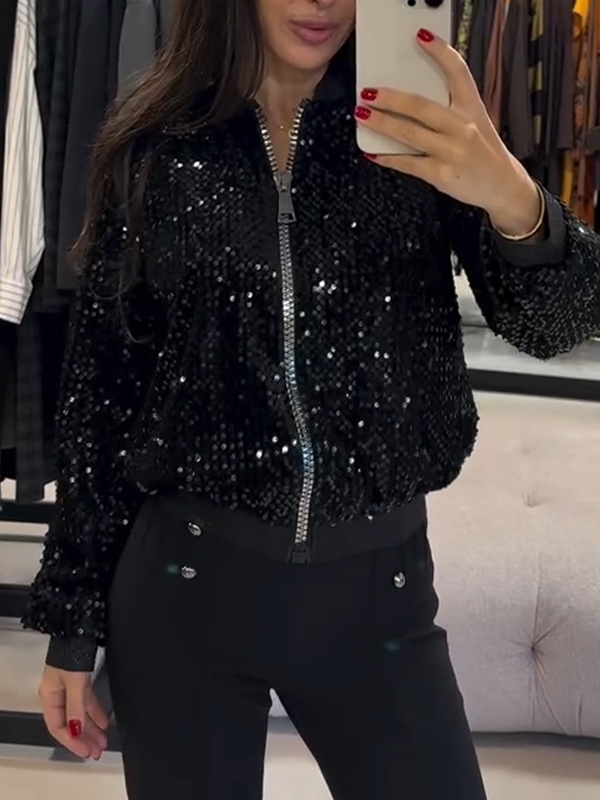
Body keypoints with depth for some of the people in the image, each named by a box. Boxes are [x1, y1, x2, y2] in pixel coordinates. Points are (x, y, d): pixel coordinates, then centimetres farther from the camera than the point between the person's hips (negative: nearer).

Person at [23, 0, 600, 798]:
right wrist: (70, 622, 5)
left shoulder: (420, 125, -2)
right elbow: (100, 386, 2)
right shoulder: (152, 146, -3)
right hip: (185, 579, 0)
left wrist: (512, 198, -30)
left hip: (376, 581, 1)